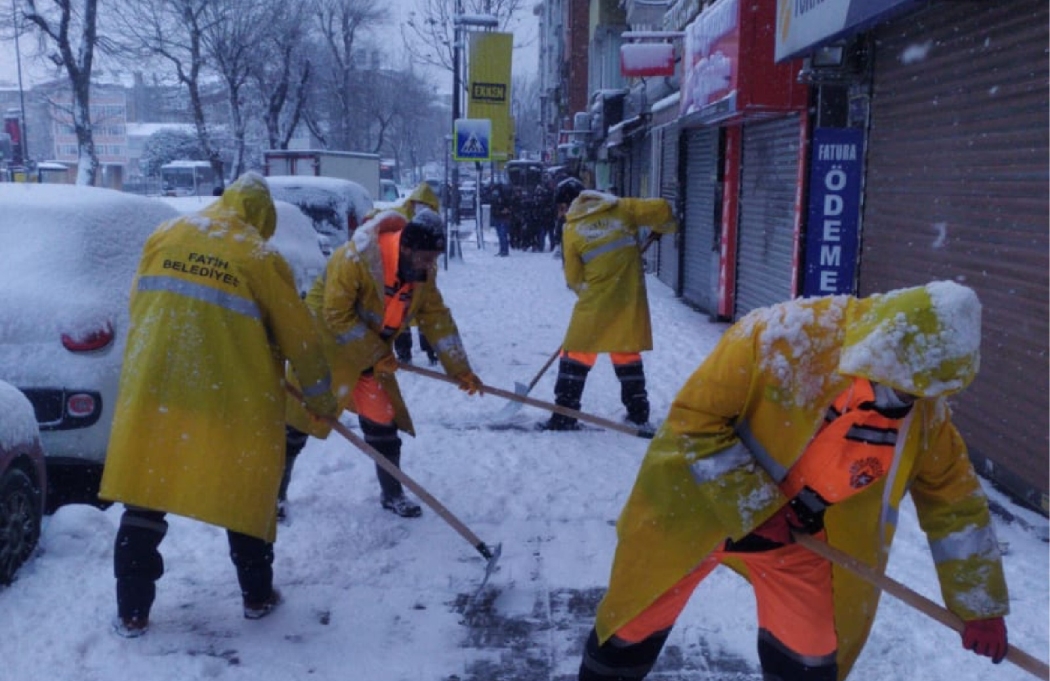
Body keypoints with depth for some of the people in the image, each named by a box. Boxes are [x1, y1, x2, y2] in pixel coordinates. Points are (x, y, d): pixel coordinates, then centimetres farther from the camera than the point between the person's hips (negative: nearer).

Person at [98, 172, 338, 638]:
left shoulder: (165, 236, 7)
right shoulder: (261, 258, -3)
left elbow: (140, 303, 14)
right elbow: (299, 337, 1)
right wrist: (321, 399, 14)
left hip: (151, 390, 3)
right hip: (232, 398, -3)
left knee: (145, 494, 11)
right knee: (245, 491, 13)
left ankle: (132, 612, 16)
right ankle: (257, 596, 24)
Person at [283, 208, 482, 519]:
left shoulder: (423, 270, -10)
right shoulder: (355, 259, -31)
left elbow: (437, 318, -4)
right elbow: (337, 315, -27)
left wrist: (460, 370, -7)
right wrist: (375, 355, -23)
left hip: (371, 352, 6)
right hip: (325, 344, -5)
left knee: (382, 421, 4)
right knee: (301, 417, 2)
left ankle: (392, 493, 20)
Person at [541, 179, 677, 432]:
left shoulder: (572, 229, -2)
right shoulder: (622, 208, 3)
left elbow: (574, 277, 2)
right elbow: (660, 208, 0)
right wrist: (663, 228, 21)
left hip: (595, 302, -3)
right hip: (630, 298, 3)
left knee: (576, 355, 8)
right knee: (628, 354, 16)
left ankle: (565, 416, 7)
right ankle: (638, 414, 19)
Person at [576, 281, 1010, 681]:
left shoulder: (923, 409, -16)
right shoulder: (783, 337, -32)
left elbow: (953, 499, -1)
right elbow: (695, 421, -25)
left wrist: (980, 605, 3)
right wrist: (756, 511, -23)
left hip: (798, 533, 3)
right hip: (695, 503, -3)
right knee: (635, 623, 11)